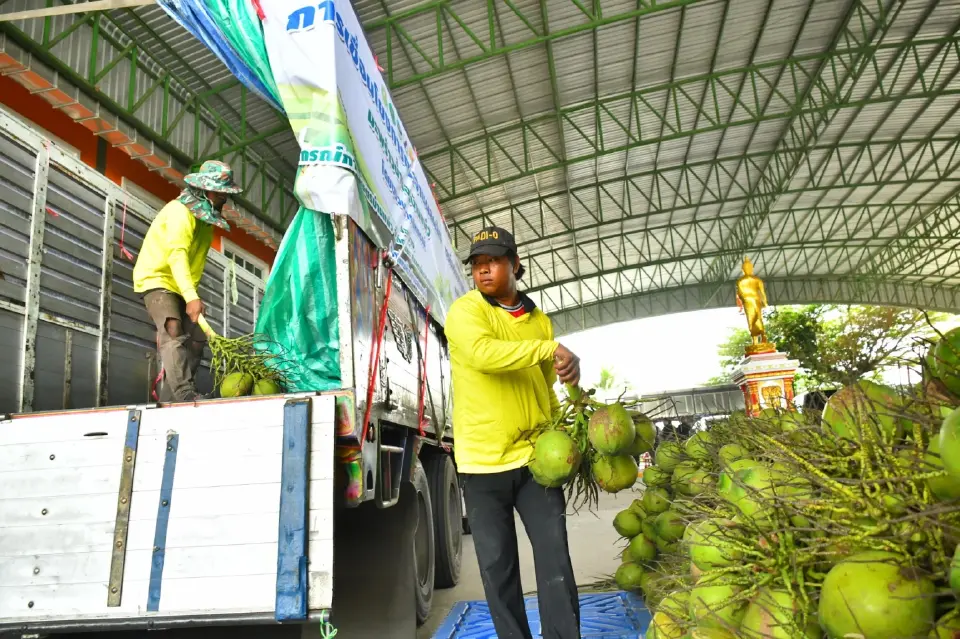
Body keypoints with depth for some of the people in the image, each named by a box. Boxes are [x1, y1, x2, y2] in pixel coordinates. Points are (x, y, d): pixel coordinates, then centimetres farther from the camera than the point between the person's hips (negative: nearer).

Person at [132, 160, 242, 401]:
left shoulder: (206, 213, 8)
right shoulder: (180, 212, -20)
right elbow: (177, 255, -34)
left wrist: (191, 294, 8)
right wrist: (192, 297, -45)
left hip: (181, 286, 9)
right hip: (157, 279, -9)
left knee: (196, 339, 4)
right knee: (173, 332, -27)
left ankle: (169, 399, 11)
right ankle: (184, 393, -36)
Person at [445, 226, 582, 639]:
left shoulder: (539, 320, 10)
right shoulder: (465, 311, -5)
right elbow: (481, 353, -28)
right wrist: (550, 348, -26)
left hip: (535, 456, 3)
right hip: (483, 461, -3)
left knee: (555, 559, 3)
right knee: (497, 565, 9)